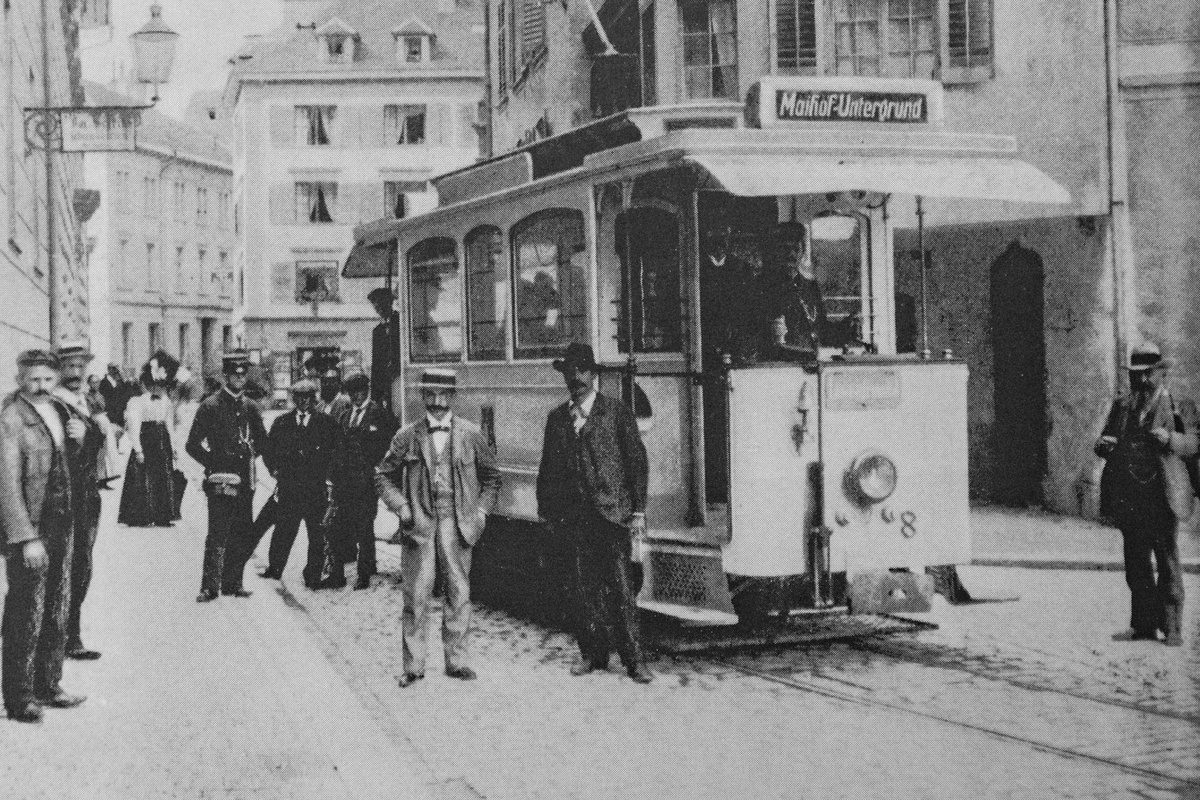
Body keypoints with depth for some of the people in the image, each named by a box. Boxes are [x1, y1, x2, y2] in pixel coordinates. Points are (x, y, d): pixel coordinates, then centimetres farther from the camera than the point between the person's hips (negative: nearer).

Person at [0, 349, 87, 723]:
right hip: (30, 528, -8)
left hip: (63, 523, 8)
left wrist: (80, 436, 2)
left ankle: (48, 685, 25)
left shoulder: (59, 410, 11)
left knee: (57, 610, 14)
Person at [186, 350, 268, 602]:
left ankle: (233, 583, 18)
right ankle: (209, 586, -6)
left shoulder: (250, 408, 12)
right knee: (218, 535, -9)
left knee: (242, 535, 8)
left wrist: (249, 456, 8)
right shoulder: (210, 406, -3)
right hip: (220, 481, -5)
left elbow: (261, 440, 23)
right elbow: (193, 445, -3)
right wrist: (214, 464, -8)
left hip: (245, 481, 5)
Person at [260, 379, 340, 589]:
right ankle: (274, 570, 10)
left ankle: (313, 577, 7)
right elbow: (268, 451, 18)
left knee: (317, 536, 0)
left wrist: (329, 479, -2)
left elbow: (335, 453, 5)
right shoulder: (282, 423, 12)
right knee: (283, 531, -2)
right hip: (289, 489, 1)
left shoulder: (326, 423, 6)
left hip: (317, 490, -1)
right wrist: (275, 469, 4)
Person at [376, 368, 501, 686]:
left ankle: (457, 661, 15)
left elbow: (491, 477, 13)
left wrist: (481, 511, 3)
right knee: (416, 596, 1)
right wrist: (400, 507, -1)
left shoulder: (471, 435, 4)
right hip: (419, 523, 0)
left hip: (457, 524, 0)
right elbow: (383, 476, 12)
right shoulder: (407, 436, 4)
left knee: (458, 593, 4)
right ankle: (413, 665, 9)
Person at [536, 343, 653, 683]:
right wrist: (545, 512, 11)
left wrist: (638, 511, -5)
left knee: (620, 588, -5)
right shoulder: (556, 419, 13)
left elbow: (637, 463, 0)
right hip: (572, 515, 4)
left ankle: (633, 658, 1)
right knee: (584, 588, 5)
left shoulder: (617, 414, 1)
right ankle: (593, 653, 16)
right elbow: (547, 469, 16)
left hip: (611, 514, -3)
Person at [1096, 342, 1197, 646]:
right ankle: (1143, 625, 15)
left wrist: (1169, 438, -24)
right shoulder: (1121, 406, 15)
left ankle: (1171, 627, 5)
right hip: (1129, 497, 4)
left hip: (1162, 496, -4)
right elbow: (1105, 442, 17)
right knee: (1135, 564, 8)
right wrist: (1103, 445, -7)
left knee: (1168, 562, 0)